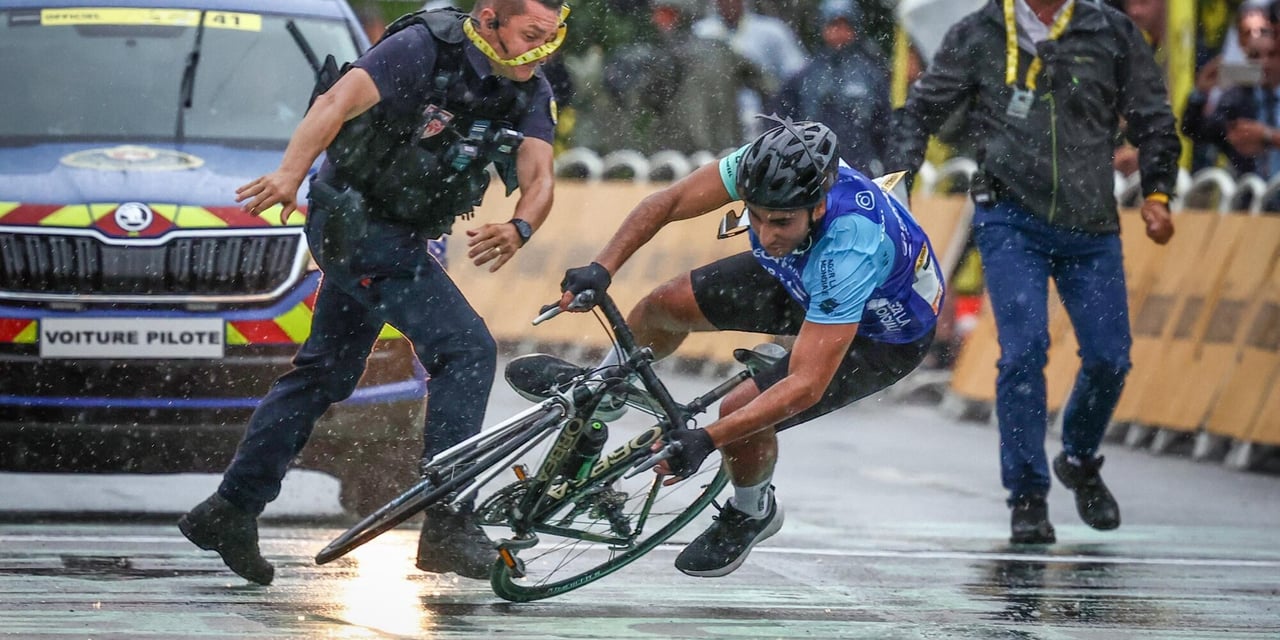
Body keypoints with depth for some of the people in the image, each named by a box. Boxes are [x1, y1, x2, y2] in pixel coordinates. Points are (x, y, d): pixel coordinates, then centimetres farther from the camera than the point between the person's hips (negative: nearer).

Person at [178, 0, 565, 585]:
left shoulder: (530, 94, -1)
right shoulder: (426, 48, -21)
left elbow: (538, 177, -12)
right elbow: (338, 101, -31)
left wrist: (518, 229, -35)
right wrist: (291, 173, -47)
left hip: (400, 234, 9)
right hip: (356, 221, -9)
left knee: (327, 370, 16)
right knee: (467, 350, -18)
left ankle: (231, 510, 26)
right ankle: (446, 526, -18)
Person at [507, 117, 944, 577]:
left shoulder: (849, 249, -46)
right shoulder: (764, 166, -32)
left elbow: (806, 385, -44)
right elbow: (667, 203, -17)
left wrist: (706, 440, -49)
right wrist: (602, 268, -30)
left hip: (887, 335, -6)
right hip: (801, 277, 6)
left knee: (743, 414, -19)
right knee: (667, 305, 5)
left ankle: (751, 514, 16)